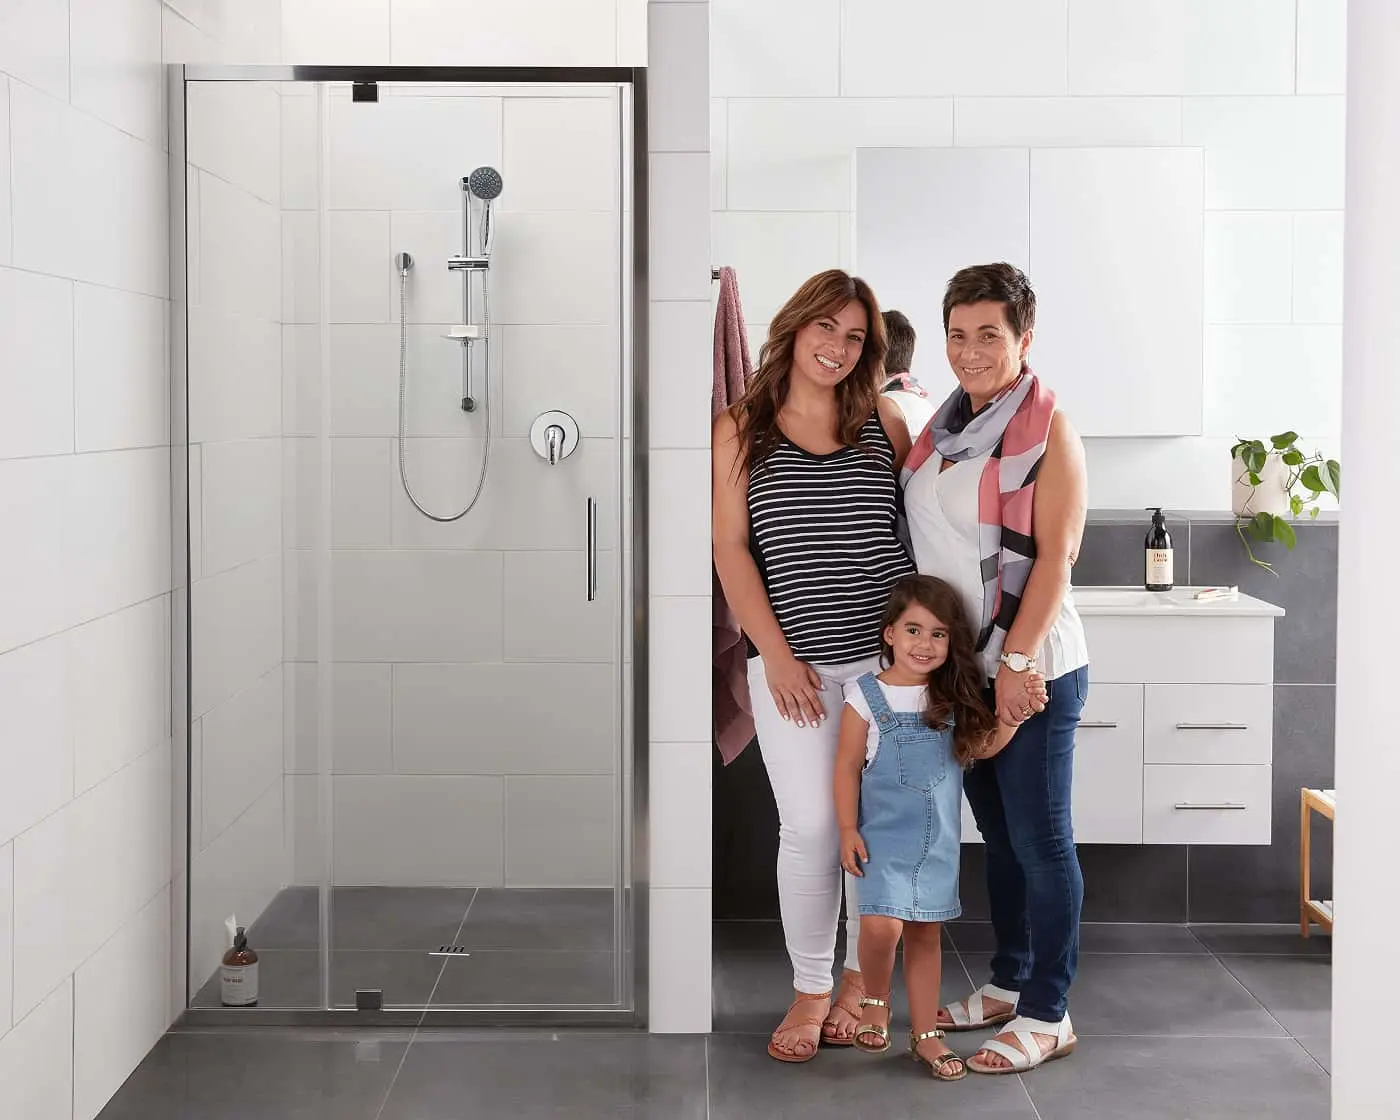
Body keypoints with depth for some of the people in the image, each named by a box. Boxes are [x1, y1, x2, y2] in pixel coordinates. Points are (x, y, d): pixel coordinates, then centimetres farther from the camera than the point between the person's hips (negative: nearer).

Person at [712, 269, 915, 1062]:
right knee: (811, 827, -4)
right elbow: (732, 548, 0)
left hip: (890, 654, 2)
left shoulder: (883, 421, 7)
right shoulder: (741, 430, 3)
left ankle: (862, 973, 25)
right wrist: (775, 653, -7)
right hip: (795, 662, -1)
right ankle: (810, 989, 13)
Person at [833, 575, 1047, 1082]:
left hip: (938, 838, 4)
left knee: (926, 932, 10)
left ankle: (925, 1032, 20)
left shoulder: (953, 698, 2)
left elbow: (981, 747, 6)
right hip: (884, 836, -4)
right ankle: (875, 1000, 11)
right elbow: (848, 768, -5)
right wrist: (848, 830, -8)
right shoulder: (866, 697, -9)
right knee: (882, 925, -17)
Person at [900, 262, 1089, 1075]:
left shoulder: (1049, 429, -10)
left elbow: (1056, 554, -15)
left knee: (1041, 841, 1)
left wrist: (1019, 660, -19)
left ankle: (1047, 1015, 10)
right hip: (961, 665, 7)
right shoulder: (946, 426, 10)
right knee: (998, 834, 17)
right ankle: (1009, 984, 29)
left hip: (1034, 670, -7)